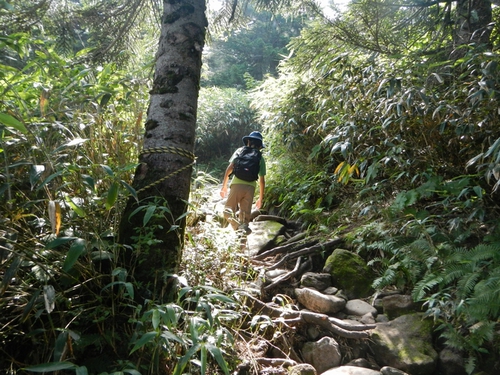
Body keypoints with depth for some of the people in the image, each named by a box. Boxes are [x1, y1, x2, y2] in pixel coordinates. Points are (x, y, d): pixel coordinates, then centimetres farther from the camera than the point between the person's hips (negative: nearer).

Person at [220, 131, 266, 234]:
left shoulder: (240, 151, 12)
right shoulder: (260, 158, 16)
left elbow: (230, 168, 1)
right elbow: (262, 180, 14)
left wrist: (224, 185, 8)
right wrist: (261, 198, 22)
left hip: (237, 184, -2)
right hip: (251, 187, 2)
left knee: (228, 211, 3)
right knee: (245, 213, 11)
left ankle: (239, 227, -22)